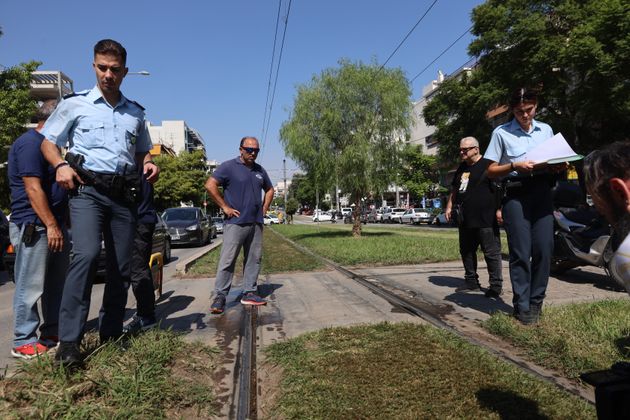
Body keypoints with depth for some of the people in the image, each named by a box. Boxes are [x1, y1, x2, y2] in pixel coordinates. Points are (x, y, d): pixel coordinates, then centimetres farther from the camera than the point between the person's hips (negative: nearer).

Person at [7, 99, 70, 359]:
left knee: (57, 285, 13)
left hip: (54, 225, 10)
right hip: (35, 226, -10)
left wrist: (61, 224, 21)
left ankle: (53, 333, 22)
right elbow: (33, 188, -19)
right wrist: (51, 225, -22)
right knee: (31, 287, -3)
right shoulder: (30, 143, -11)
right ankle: (24, 343, 6)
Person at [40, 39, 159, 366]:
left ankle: (110, 335, 16)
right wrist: (60, 165, -10)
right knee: (86, 254, -24)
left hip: (124, 194, 4)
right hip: (87, 189, -3)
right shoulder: (75, 104, 8)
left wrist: (149, 166, 2)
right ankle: (68, 341, -17)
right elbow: (48, 141, 11)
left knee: (121, 267, 3)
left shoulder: (136, 113, 17)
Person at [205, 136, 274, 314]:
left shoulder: (260, 170, 14)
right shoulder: (229, 166, -4)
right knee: (227, 260, -6)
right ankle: (220, 296, 1)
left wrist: (264, 208, 14)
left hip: (256, 223, 6)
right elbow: (210, 185, -12)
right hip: (236, 222, -6)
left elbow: (269, 190, 27)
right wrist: (225, 207, -12)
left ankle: (249, 293, 18)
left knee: (254, 259, 8)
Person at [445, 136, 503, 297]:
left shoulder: (488, 165, -6)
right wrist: (449, 206, 18)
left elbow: (500, 188, -13)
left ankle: (496, 285, 6)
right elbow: (454, 189, 25)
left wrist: (499, 210, -20)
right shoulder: (462, 168, 18)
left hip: (486, 219, -8)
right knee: (466, 251, 15)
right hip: (466, 220, 8)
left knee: (492, 252, -2)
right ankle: (471, 281, 27)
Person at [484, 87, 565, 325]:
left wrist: (559, 167, 3)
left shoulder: (546, 130, 21)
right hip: (516, 194, -4)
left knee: (544, 248, -2)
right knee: (521, 252, -5)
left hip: (542, 192, 4)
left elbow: (555, 162, 25)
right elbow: (491, 171, 3)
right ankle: (522, 306, 2)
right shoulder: (501, 133, 7)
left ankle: (536, 301, 13)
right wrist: (515, 166, -12)